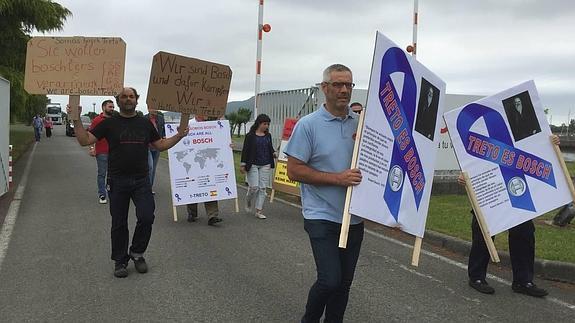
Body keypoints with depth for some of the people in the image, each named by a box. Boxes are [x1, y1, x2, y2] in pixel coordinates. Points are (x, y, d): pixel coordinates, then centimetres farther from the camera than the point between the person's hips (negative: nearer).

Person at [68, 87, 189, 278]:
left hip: (141, 180, 1)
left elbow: (160, 145, 15)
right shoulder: (109, 123, 2)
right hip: (117, 181, -1)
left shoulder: (145, 123, 10)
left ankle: (137, 253, 15)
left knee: (146, 218, -10)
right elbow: (85, 140, -4)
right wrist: (77, 120, -15)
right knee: (119, 224, 7)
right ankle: (120, 261, 23)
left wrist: (179, 135, 3)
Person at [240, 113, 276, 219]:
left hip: (265, 165, 4)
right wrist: (243, 164, -7)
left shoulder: (268, 136, 9)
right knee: (254, 187, -7)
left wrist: (274, 153, -4)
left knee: (263, 188, 2)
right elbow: (245, 150, -4)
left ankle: (259, 211, 8)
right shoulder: (250, 135, -4)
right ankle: (248, 202, 25)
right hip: (252, 165, -4)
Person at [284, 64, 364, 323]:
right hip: (322, 216, -5)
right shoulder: (308, 125, -7)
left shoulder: (361, 123, 6)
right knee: (330, 280, -10)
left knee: (345, 281, 12)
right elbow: (294, 170, -10)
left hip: (354, 216, 5)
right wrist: (337, 178, -18)